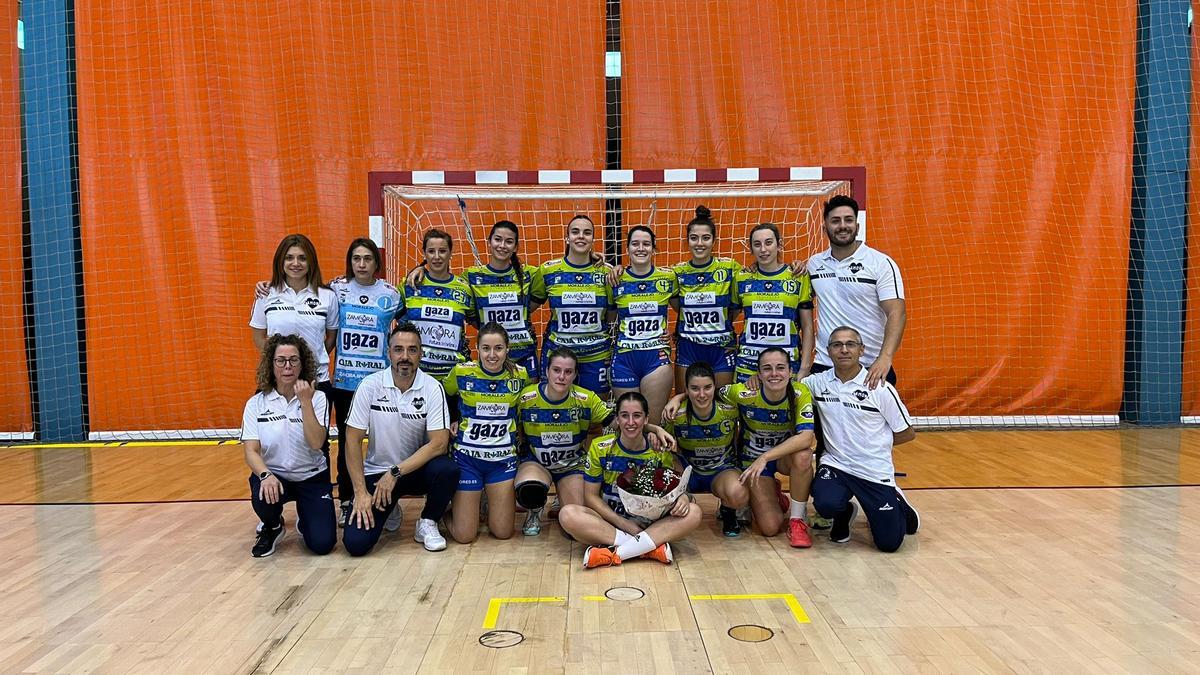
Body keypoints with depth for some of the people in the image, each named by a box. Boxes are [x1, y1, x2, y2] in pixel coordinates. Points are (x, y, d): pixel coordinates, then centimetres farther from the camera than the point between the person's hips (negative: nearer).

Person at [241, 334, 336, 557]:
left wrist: (305, 402, -26)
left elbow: (316, 443, -20)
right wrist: (266, 475, -30)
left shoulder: (317, 398, -7)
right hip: (273, 475, 1)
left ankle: (305, 517, 23)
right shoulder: (256, 403, -4)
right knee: (263, 496, -35)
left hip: (311, 478, 0)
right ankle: (272, 527, 3)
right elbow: (251, 451, -10)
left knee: (322, 543, -15)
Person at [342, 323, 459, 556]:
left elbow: (439, 443, -17)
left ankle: (427, 523, -3)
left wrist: (396, 473, -22)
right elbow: (353, 440, -8)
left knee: (447, 470, -33)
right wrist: (360, 492, -14)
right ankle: (388, 510, 17)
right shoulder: (370, 385, -10)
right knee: (356, 543, -17)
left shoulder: (432, 388, -11)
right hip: (376, 472, 0)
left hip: (417, 469, 0)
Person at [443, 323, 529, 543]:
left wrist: (518, 434, 4)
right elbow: (444, 399, 10)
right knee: (464, 535, -1)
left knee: (502, 533, 2)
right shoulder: (462, 372, -10)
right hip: (467, 457, -2)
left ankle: (491, 502, 33)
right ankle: (452, 507, 31)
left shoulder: (520, 375, -6)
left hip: (503, 458, 2)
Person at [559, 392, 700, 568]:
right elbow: (591, 496, -4)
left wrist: (684, 497, -24)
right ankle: (653, 546, -30)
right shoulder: (600, 448, -6)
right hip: (609, 521, 0)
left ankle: (614, 553, -30)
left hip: (650, 523, 1)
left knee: (692, 513, -26)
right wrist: (622, 523, -17)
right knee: (568, 514, -30)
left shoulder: (660, 450, -5)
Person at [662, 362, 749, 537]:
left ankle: (727, 511, 4)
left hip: (723, 470, 0)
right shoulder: (676, 415, -20)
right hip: (688, 470, 0)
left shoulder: (730, 410, -19)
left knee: (738, 495, -36)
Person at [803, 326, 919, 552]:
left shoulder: (880, 388, -8)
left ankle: (899, 506, 33)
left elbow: (907, 433, 1)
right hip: (835, 465, 1)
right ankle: (844, 513, 9)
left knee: (889, 543, -3)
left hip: (875, 471, -1)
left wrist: (875, 444, 2)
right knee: (826, 504, -31)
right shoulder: (818, 382, -2)